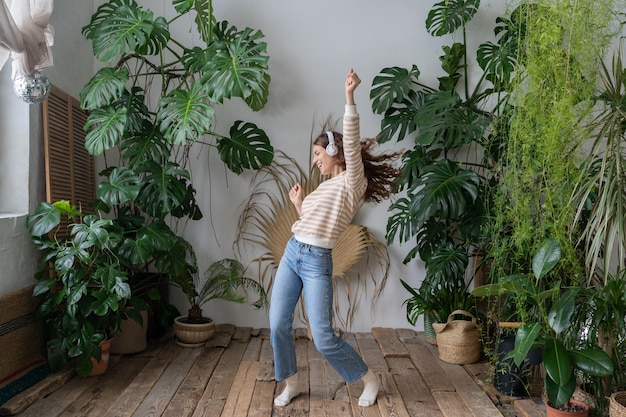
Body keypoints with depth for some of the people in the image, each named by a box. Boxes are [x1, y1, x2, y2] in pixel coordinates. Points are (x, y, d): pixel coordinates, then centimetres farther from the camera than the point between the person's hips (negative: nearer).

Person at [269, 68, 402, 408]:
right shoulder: (326, 186, 19)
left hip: (317, 262, -8)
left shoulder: (353, 182, -6)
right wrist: (297, 204, 20)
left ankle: (369, 379, 17)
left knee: (323, 338, -5)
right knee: (278, 325, 7)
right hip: (292, 253, 8)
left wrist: (349, 97, -26)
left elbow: (351, 143, -21)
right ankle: (290, 384, 26)